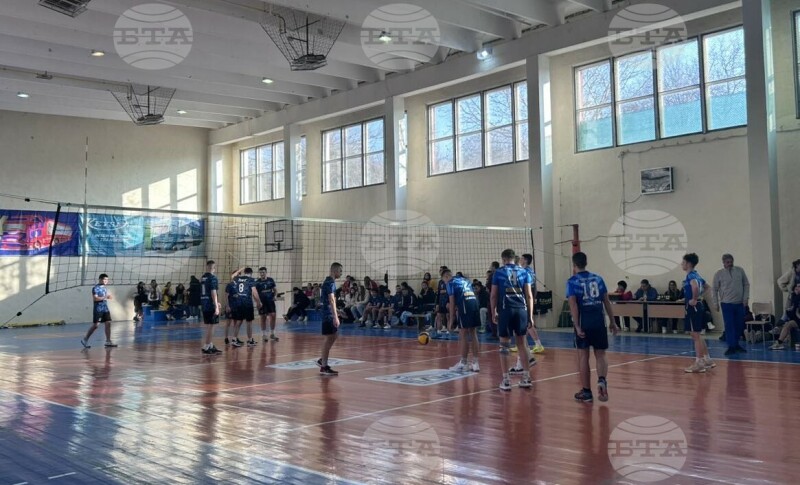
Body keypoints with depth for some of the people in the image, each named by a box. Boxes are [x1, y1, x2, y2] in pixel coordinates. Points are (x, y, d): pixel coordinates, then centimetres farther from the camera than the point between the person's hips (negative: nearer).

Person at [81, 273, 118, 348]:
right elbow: (95, 298, -20)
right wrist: (105, 297, -24)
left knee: (108, 323, 0)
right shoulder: (95, 288, -10)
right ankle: (85, 340, 8)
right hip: (98, 309, -7)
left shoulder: (105, 288, 14)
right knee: (95, 325, -5)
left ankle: (108, 341, 3)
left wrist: (109, 296, 5)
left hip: (105, 309, 7)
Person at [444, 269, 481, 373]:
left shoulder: (451, 283, 6)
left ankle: (463, 364, 4)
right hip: (475, 303, 7)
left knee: (463, 336, 0)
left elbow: (452, 301, 0)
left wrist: (451, 318, 4)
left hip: (465, 306, -7)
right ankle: (475, 363, 15)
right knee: (473, 334, 12)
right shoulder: (465, 280, 26)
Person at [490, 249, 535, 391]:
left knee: (504, 345, 3)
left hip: (506, 310, -2)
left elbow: (494, 295, 4)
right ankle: (526, 378, 16)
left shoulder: (498, 272, 5)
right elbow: (529, 295, 7)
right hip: (521, 310, 2)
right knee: (522, 343, 12)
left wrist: (493, 313, 13)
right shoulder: (523, 272, 10)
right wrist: (530, 316, 11)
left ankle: (506, 380, 4)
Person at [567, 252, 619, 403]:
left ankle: (586, 392, 12)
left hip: (584, 323, -3)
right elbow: (607, 302, 9)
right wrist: (613, 322, 14)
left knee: (583, 357, 7)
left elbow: (573, 305, -12)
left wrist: (577, 326, -13)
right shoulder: (598, 279, 10)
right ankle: (602, 380, -16)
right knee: (600, 355, 11)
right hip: (599, 322, 3)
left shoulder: (572, 281, -2)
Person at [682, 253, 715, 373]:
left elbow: (695, 286, -37)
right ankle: (707, 360, 23)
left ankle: (699, 363, 1)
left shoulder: (691, 276, -16)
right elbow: (705, 286, 29)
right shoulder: (696, 275, 14)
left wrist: (694, 300, -24)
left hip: (693, 307, -10)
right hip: (698, 306, 10)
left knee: (695, 335, -4)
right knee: (697, 335, 17)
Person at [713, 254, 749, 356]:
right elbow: (715, 289, 2)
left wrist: (745, 298, 0)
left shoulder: (740, 271, 4)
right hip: (727, 304, -3)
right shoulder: (719, 274, -1)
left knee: (740, 325, 7)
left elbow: (746, 284, 8)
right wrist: (716, 303, -2)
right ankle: (731, 346, 1)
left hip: (740, 303, 3)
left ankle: (736, 344, 22)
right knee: (729, 326, -4)